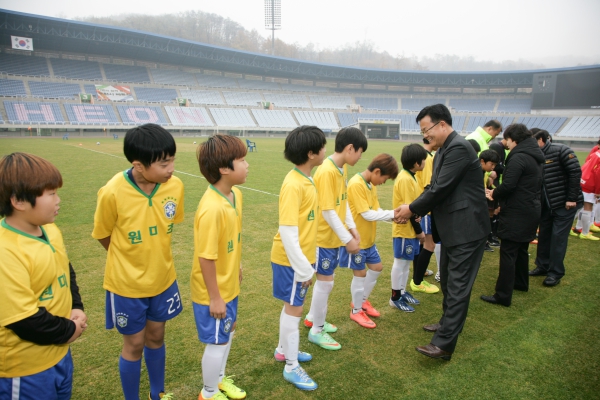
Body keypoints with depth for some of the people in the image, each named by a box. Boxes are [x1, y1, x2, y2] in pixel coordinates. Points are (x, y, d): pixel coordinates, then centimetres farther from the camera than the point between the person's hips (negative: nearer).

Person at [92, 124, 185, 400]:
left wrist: (155, 254, 7)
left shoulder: (175, 186, -16)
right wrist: (130, 260, 7)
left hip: (162, 278, 3)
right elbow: (103, 236, -7)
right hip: (127, 284, -3)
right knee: (134, 345, 13)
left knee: (156, 338, 21)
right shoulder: (112, 193, -26)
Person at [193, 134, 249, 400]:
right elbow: (206, 257, -26)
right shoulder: (212, 208, -31)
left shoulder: (235, 194, -4)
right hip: (213, 291, -8)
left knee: (228, 333, 25)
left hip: (229, 285, 9)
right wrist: (214, 298, -18)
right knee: (217, 342, 11)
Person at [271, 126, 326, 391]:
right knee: (294, 309, 5)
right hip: (291, 259, -8)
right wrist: (303, 267, -21)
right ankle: (291, 367, 22)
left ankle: (284, 350, 40)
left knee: (291, 307, 21)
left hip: (301, 257, 8)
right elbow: (287, 232, -26)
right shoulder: (293, 185, -24)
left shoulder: (305, 180, 5)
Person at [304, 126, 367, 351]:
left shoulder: (343, 169, 4)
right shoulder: (326, 172, -24)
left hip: (335, 236, 9)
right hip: (324, 237, -9)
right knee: (325, 282, 3)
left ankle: (313, 318, 39)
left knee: (325, 280, 20)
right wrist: (347, 239, -20)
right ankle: (317, 331, 21)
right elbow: (328, 211, -25)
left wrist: (352, 228, 5)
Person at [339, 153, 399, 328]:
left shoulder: (371, 185, 6)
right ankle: (356, 311, 23)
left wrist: (392, 216, -11)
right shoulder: (356, 184, -23)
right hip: (356, 239, -9)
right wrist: (393, 213, -21)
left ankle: (362, 300, 36)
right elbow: (367, 214, -26)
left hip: (368, 238, 9)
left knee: (376, 268, 18)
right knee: (360, 273, 3)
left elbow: (376, 210, 5)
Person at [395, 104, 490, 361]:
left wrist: (412, 209, -11)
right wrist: (413, 209, -1)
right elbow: (434, 188, 12)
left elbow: (440, 189, -22)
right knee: (448, 281, 22)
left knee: (457, 287, -4)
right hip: (452, 229, 10)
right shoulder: (444, 151, 11)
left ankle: (444, 344, 2)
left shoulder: (458, 148, -19)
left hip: (466, 229, -10)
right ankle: (448, 324, 39)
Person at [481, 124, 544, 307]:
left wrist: (494, 194, -3)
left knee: (508, 252, -6)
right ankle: (521, 283, 40)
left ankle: (503, 295, -2)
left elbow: (508, 185, -24)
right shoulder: (535, 156, 12)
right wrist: (498, 194, 10)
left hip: (516, 213, -10)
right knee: (521, 249, 24)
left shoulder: (518, 157, -18)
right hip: (531, 209, 10)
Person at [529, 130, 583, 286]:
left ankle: (556, 272, 7)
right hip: (545, 204, 6)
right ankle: (542, 266, 25)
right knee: (544, 235, 11)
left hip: (564, 203, -6)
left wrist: (572, 198, -17)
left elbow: (575, 172, -15)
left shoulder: (560, 150, -13)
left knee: (558, 237, -2)